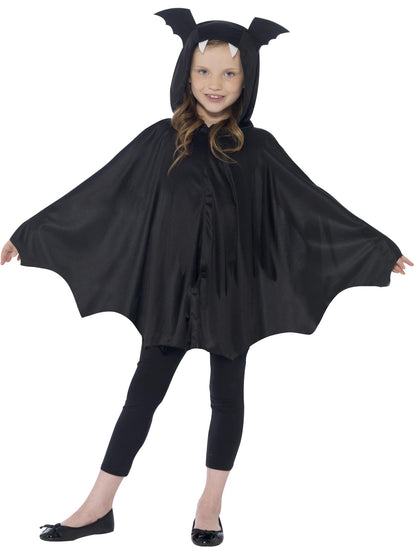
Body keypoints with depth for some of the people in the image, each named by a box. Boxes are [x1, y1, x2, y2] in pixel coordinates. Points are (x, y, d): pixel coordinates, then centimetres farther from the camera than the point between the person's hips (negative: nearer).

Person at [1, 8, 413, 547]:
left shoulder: (258, 149, -3)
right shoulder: (162, 140, -3)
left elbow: (314, 205, 3)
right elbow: (97, 194, 0)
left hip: (233, 294, 0)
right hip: (171, 290, 0)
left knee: (227, 394, 9)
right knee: (144, 390, 5)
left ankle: (210, 507, 26)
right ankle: (98, 507, 15)